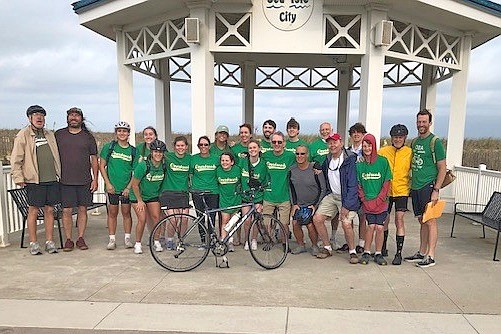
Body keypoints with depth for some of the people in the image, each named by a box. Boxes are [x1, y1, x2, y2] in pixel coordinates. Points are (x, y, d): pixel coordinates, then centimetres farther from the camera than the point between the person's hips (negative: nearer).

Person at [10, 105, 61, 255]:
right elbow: (16, 159, -2)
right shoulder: (23, 135, 0)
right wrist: (18, 177, -7)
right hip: (34, 180, -4)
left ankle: (49, 242, 14)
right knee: (33, 211, 1)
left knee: (49, 210, 7)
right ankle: (33, 243, 12)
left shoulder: (50, 135, 15)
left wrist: (59, 173, 17)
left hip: (52, 179, 4)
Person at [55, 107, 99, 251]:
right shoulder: (59, 135, 7)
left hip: (85, 180, 0)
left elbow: (94, 159, 7)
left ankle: (81, 238, 16)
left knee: (82, 209, 6)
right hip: (65, 181, 0)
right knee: (67, 210, 0)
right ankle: (68, 240, 12)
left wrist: (95, 179, 1)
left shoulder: (88, 136, 6)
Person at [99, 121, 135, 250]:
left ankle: (127, 238, 17)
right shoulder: (109, 147, 1)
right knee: (112, 213, 5)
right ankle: (112, 239, 14)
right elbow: (102, 166, 2)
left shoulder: (133, 150, 3)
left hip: (127, 187, 1)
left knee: (126, 213, 7)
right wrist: (108, 183, -7)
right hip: (112, 186, -1)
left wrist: (129, 187, -7)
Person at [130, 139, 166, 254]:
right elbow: (135, 185, -16)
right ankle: (138, 244, 5)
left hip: (153, 195, 4)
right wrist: (140, 201, -13)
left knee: (156, 218, -6)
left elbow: (164, 181, 7)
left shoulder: (164, 165, -11)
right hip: (138, 195, -4)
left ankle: (156, 242, 10)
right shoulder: (143, 165, -24)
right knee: (142, 219, -12)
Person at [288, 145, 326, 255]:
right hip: (298, 204, 4)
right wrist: (294, 204, 1)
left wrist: (315, 205, -10)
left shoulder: (315, 169, -12)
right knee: (295, 223, -13)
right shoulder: (292, 170, 0)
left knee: (310, 225, -17)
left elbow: (323, 190, -6)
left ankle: (314, 246, 8)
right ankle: (301, 245, 10)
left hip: (313, 204, -3)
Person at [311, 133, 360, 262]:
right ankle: (327, 248, 11)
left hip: (347, 197, -6)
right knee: (317, 218, -6)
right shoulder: (327, 160, 5)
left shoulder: (350, 160, -15)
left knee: (346, 224, -22)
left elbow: (353, 185, -18)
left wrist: (346, 206, -21)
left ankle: (352, 251, 2)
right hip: (332, 195, 6)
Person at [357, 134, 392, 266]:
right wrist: (364, 200, -2)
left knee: (380, 227, -3)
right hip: (367, 201, 0)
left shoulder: (383, 161, -1)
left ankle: (378, 254, 13)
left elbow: (387, 182, -1)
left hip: (381, 201, 0)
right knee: (371, 226, -9)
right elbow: (358, 184, 7)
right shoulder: (359, 164, 4)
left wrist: (379, 199, -7)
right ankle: (366, 252, 6)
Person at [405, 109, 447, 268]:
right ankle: (421, 253, 22)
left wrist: (436, 190, -15)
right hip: (415, 187, 7)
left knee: (430, 221, -2)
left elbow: (442, 168, -9)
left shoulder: (435, 142, -7)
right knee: (422, 221, 13)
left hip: (428, 187, -7)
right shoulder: (414, 142, 13)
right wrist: (411, 185, 14)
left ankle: (431, 256, 3)